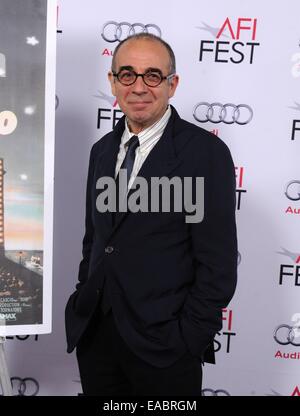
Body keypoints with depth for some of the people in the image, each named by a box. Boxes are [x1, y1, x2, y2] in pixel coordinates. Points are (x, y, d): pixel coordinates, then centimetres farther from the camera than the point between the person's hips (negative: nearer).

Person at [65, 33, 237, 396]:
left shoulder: (206, 152, -11)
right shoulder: (102, 150, 8)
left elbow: (218, 264, -12)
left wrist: (187, 342, -13)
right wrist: (83, 303, 8)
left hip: (162, 343, -5)